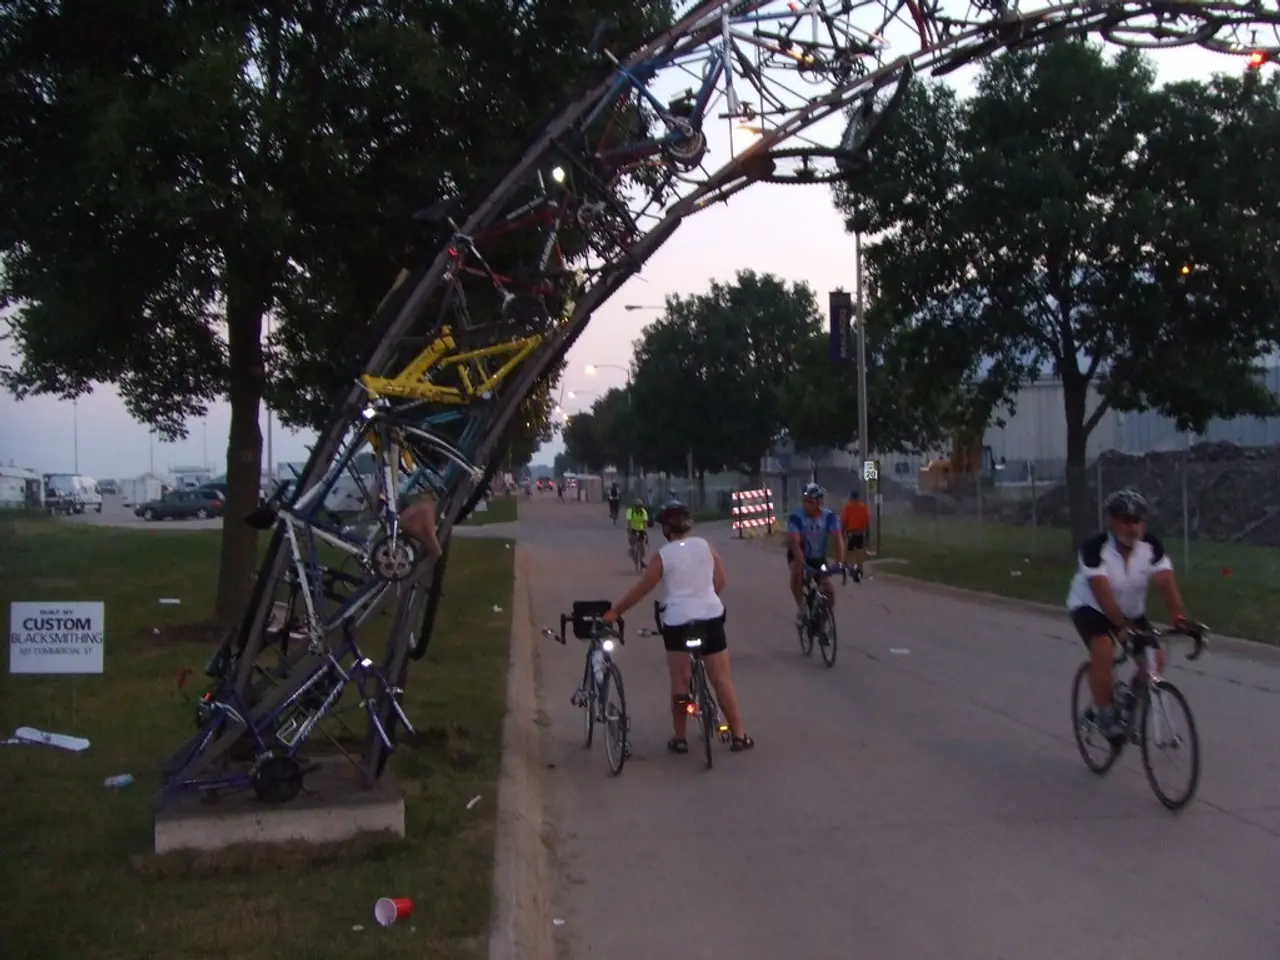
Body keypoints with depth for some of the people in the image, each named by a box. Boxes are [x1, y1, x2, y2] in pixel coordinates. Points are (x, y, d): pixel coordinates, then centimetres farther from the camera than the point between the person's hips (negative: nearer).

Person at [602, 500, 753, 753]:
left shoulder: (663, 555, -5)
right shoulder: (705, 545, 3)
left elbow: (641, 589, -2)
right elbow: (720, 582, 8)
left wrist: (614, 611, 8)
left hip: (678, 622, -2)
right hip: (711, 618, 2)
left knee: (680, 683, 6)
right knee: (722, 680, 7)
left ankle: (679, 739, 11)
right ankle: (739, 736, 11)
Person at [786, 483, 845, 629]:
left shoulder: (829, 516, -21)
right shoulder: (796, 517, -27)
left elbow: (838, 539, -26)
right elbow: (795, 543, -35)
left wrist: (840, 563, -40)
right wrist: (804, 565, -48)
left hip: (819, 557, 2)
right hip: (799, 555, -2)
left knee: (829, 591, -9)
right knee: (797, 572, -35)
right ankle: (801, 609, -18)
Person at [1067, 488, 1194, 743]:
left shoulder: (1152, 546, -19)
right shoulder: (1094, 548, -30)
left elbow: (1166, 584, -28)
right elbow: (1103, 595, -37)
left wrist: (1179, 618, -45)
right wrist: (1124, 627, -50)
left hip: (1132, 611, 5)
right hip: (1091, 608, -4)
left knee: (1154, 659, -11)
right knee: (1103, 651, -30)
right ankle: (1106, 714, -13)